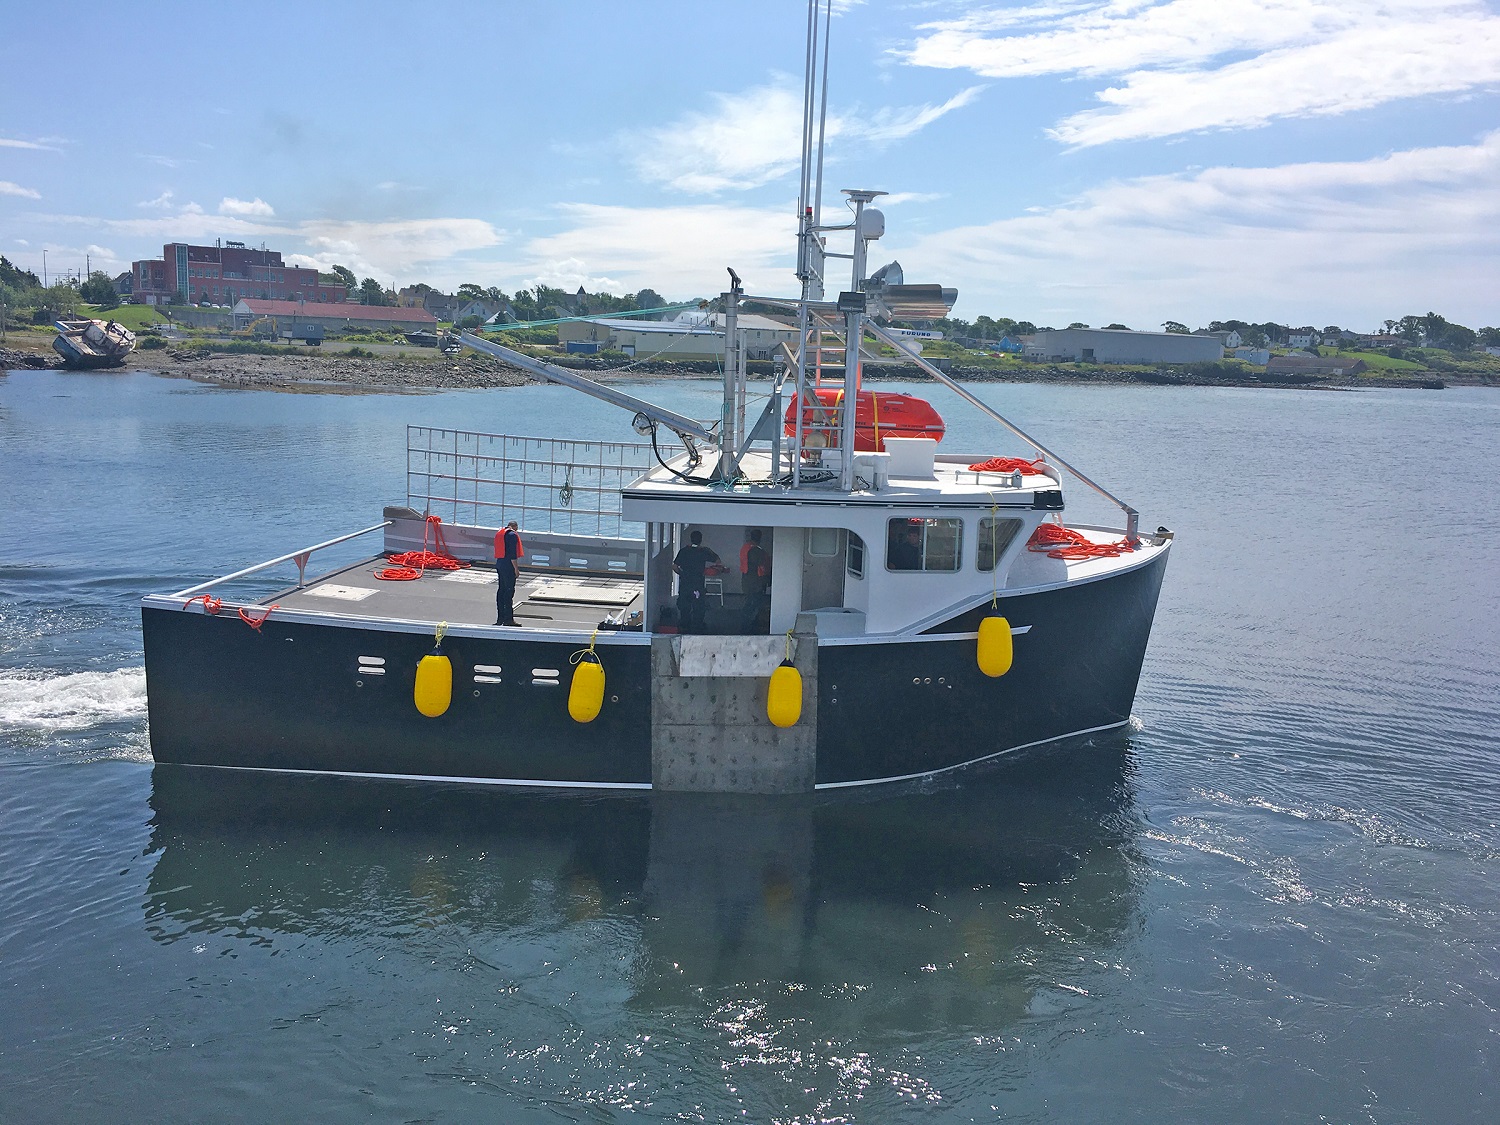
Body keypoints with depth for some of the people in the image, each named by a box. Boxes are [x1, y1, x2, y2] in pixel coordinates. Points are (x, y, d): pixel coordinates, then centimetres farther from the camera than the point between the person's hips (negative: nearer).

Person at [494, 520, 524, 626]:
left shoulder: (499, 533, 16)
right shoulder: (512, 535, -12)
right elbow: (513, 554, -17)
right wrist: (516, 568, -14)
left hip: (499, 564, 9)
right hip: (508, 566, -9)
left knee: (501, 589, 12)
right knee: (509, 591, -7)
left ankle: (500, 618, 15)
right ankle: (508, 619, -7)